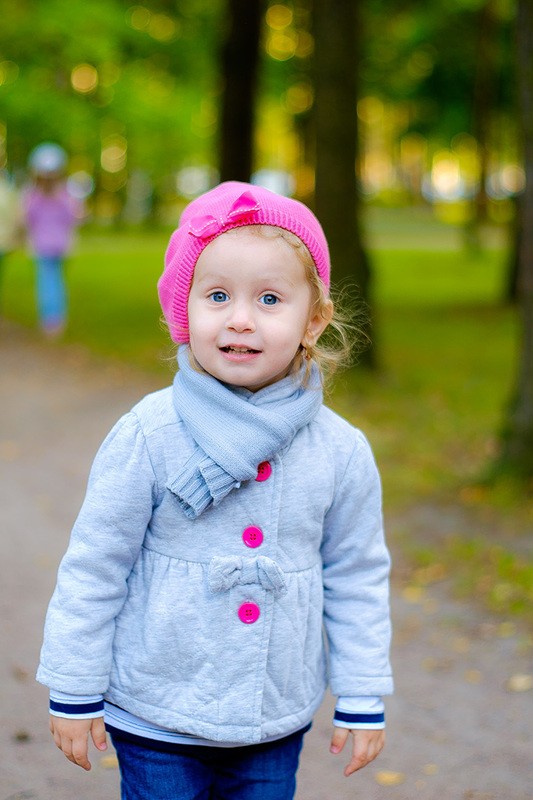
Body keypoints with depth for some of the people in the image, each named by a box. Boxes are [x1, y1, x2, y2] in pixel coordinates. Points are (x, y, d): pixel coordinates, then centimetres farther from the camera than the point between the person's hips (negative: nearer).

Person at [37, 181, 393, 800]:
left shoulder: (341, 451, -5)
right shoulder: (148, 435, -13)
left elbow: (357, 580, 5)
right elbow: (94, 567, -6)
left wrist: (363, 700, 7)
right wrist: (73, 690, -3)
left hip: (277, 722, 2)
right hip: (155, 720, -2)